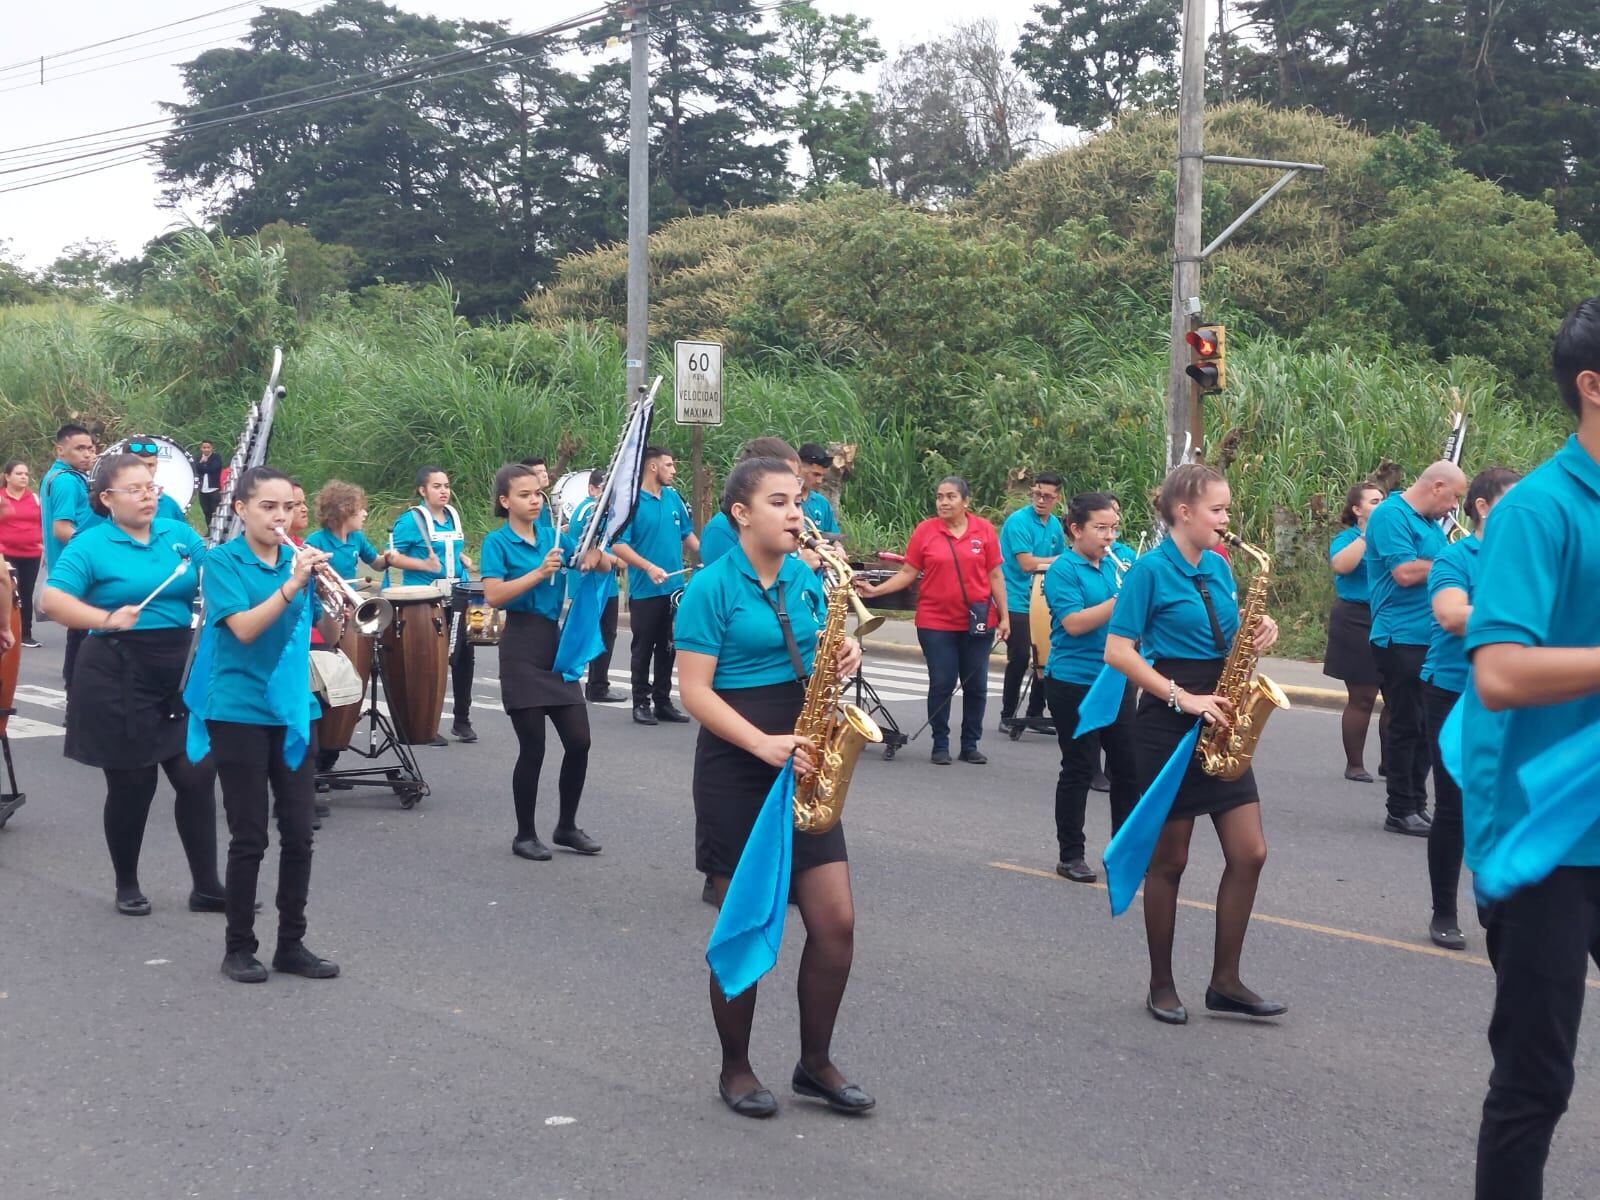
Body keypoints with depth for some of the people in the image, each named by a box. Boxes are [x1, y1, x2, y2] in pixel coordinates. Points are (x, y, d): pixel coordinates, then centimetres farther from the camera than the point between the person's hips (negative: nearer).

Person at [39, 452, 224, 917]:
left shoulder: (181, 534, 8)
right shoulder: (90, 544, -6)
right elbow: (52, 600, -16)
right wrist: (106, 620, -30)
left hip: (182, 670, 4)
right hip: (119, 677, -4)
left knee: (197, 776, 1)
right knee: (132, 783, 3)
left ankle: (206, 886, 11)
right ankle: (127, 885, 22)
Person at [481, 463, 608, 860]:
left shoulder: (554, 536, 8)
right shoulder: (497, 542, -5)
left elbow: (604, 566, 5)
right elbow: (493, 595, -18)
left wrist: (594, 554, -17)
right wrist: (539, 572, -26)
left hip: (557, 642, 5)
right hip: (521, 647, -5)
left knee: (579, 740, 2)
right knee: (533, 746, -3)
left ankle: (567, 826, 20)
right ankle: (524, 835, 13)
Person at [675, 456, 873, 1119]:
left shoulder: (806, 578, 8)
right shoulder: (712, 587, -9)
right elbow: (695, 691, -13)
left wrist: (842, 656, -4)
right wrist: (763, 744, -25)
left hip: (803, 765, 5)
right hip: (735, 771, -5)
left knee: (836, 922, 0)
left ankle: (815, 1062, 18)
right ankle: (735, 1070, 20)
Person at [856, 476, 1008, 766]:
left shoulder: (984, 530, 0)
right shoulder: (925, 530, -2)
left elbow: (995, 576, 4)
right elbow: (907, 573, 1)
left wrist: (1004, 617, 2)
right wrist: (876, 590, -11)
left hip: (977, 622, 1)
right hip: (936, 623, -1)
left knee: (976, 685, 7)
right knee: (941, 684, 2)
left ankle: (970, 745, 19)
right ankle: (940, 745, 13)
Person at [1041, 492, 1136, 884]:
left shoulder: (1116, 565, 10)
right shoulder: (1063, 569, -9)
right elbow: (1074, 623, -20)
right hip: (1074, 682, -6)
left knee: (1128, 767, 7)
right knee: (1078, 769, 2)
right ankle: (1070, 855, 13)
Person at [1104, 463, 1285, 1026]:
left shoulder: (1220, 568, 11)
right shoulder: (1150, 569, -9)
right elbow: (1117, 651, -14)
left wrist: (1258, 635, -1)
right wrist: (1183, 698, -19)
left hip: (1219, 725, 6)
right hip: (1168, 725, -6)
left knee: (1249, 854, 1)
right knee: (1169, 858, 2)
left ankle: (1225, 981, 12)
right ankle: (1161, 985, 15)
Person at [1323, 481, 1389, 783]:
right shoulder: (1347, 538, 0)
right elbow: (1341, 565, -22)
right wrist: (1368, 534, -19)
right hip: (1357, 622, -5)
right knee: (1362, 698, -1)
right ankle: (1354, 764, 9)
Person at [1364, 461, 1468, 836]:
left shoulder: (1430, 523, 17)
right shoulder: (1390, 515, -11)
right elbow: (1405, 572, -21)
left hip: (1431, 639, 9)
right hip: (1401, 639, -9)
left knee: (1425, 725, 11)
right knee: (1407, 726, -4)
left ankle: (1418, 805, 18)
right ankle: (1400, 812, 2)